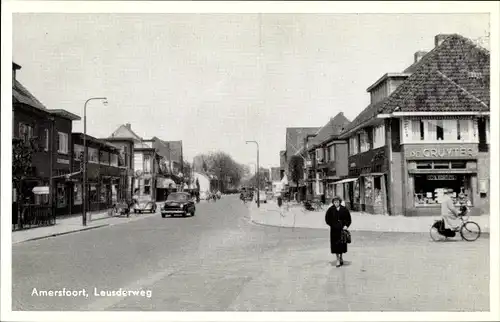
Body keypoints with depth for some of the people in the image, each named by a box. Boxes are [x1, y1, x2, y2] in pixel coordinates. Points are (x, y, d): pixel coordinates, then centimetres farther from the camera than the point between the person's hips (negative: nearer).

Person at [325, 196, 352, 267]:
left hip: (342, 229, 1)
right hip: (334, 229, -1)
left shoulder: (344, 209, -2)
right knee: (335, 243, -2)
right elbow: (327, 219, 2)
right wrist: (332, 224, -7)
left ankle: (341, 257, 29)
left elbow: (348, 219, 4)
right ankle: (338, 259, 6)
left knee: (342, 243, 9)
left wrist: (346, 225, -8)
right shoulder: (330, 210, -5)